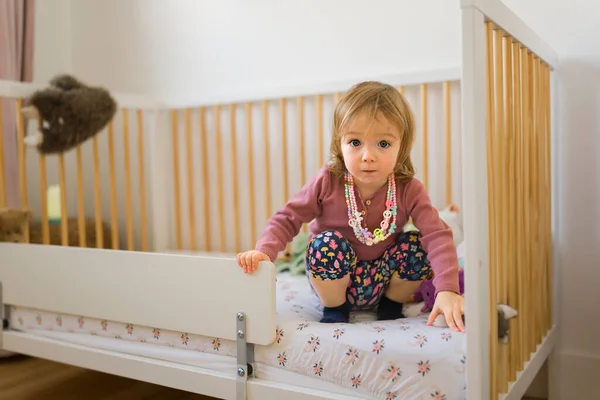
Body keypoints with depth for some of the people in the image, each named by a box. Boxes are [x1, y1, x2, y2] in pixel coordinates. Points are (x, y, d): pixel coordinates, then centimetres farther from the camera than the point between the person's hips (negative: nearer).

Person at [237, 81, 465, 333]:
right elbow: (288, 218, -14)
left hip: (384, 279, 2)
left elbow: (437, 235, -28)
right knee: (328, 243, -31)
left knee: (417, 247, -23)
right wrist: (264, 251, -33)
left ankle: (392, 303, 6)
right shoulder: (328, 181, -19)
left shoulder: (408, 190, -18)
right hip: (335, 282, -1)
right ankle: (334, 309, -4)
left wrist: (447, 290, -42)